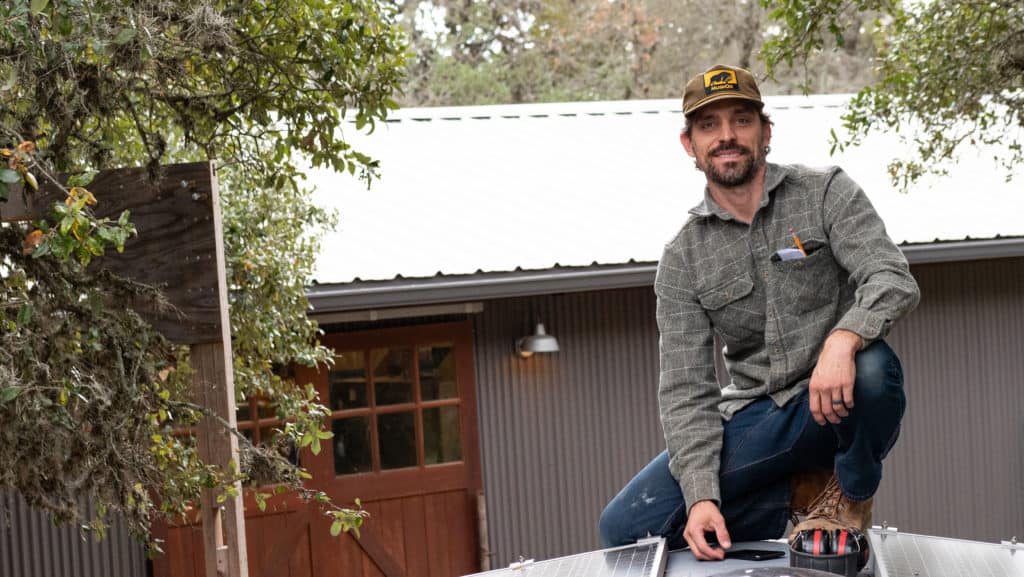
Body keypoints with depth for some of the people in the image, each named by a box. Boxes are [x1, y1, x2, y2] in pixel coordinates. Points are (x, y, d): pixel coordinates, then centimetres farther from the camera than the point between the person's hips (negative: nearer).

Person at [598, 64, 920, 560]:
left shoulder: (826, 193, -1)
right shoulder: (683, 258, 3)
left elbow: (893, 281, -15)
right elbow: (686, 389, -3)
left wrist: (842, 339, -39)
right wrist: (701, 496, -17)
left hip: (837, 406, -2)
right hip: (757, 418, 2)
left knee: (874, 367, -38)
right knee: (624, 527, -14)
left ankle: (850, 493, -5)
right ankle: (798, 492, 4)